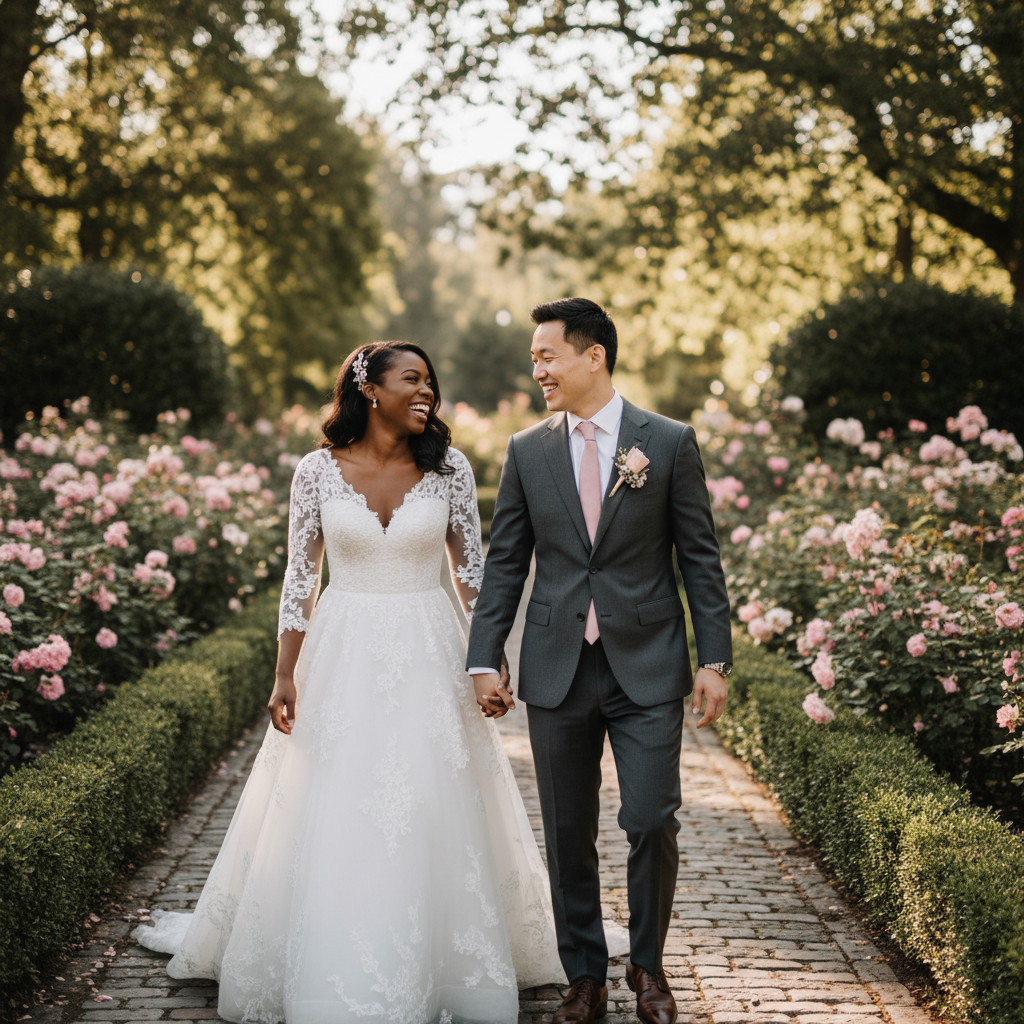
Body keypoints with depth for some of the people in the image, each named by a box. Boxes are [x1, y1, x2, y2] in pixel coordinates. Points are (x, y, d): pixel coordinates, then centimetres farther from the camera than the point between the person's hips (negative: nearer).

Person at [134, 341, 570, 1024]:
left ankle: (443, 969, 19)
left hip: (428, 657, 1)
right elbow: (301, 576, 3)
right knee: (335, 821, 3)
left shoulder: (450, 467, 0)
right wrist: (285, 675, 0)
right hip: (344, 657, 0)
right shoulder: (319, 470, -2)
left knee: (433, 821, 3)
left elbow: (472, 568, 6)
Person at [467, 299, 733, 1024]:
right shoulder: (527, 451, 6)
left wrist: (715, 660, -4)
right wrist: (486, 659, 1)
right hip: (557, 670, 2)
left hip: (647, 668, -2)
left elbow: (700, 558, 1)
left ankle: (648, 964, 20)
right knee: (569, 835, 8)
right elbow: (504, 563, 8)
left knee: (652, 823, -3)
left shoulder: (670, 442, 0)